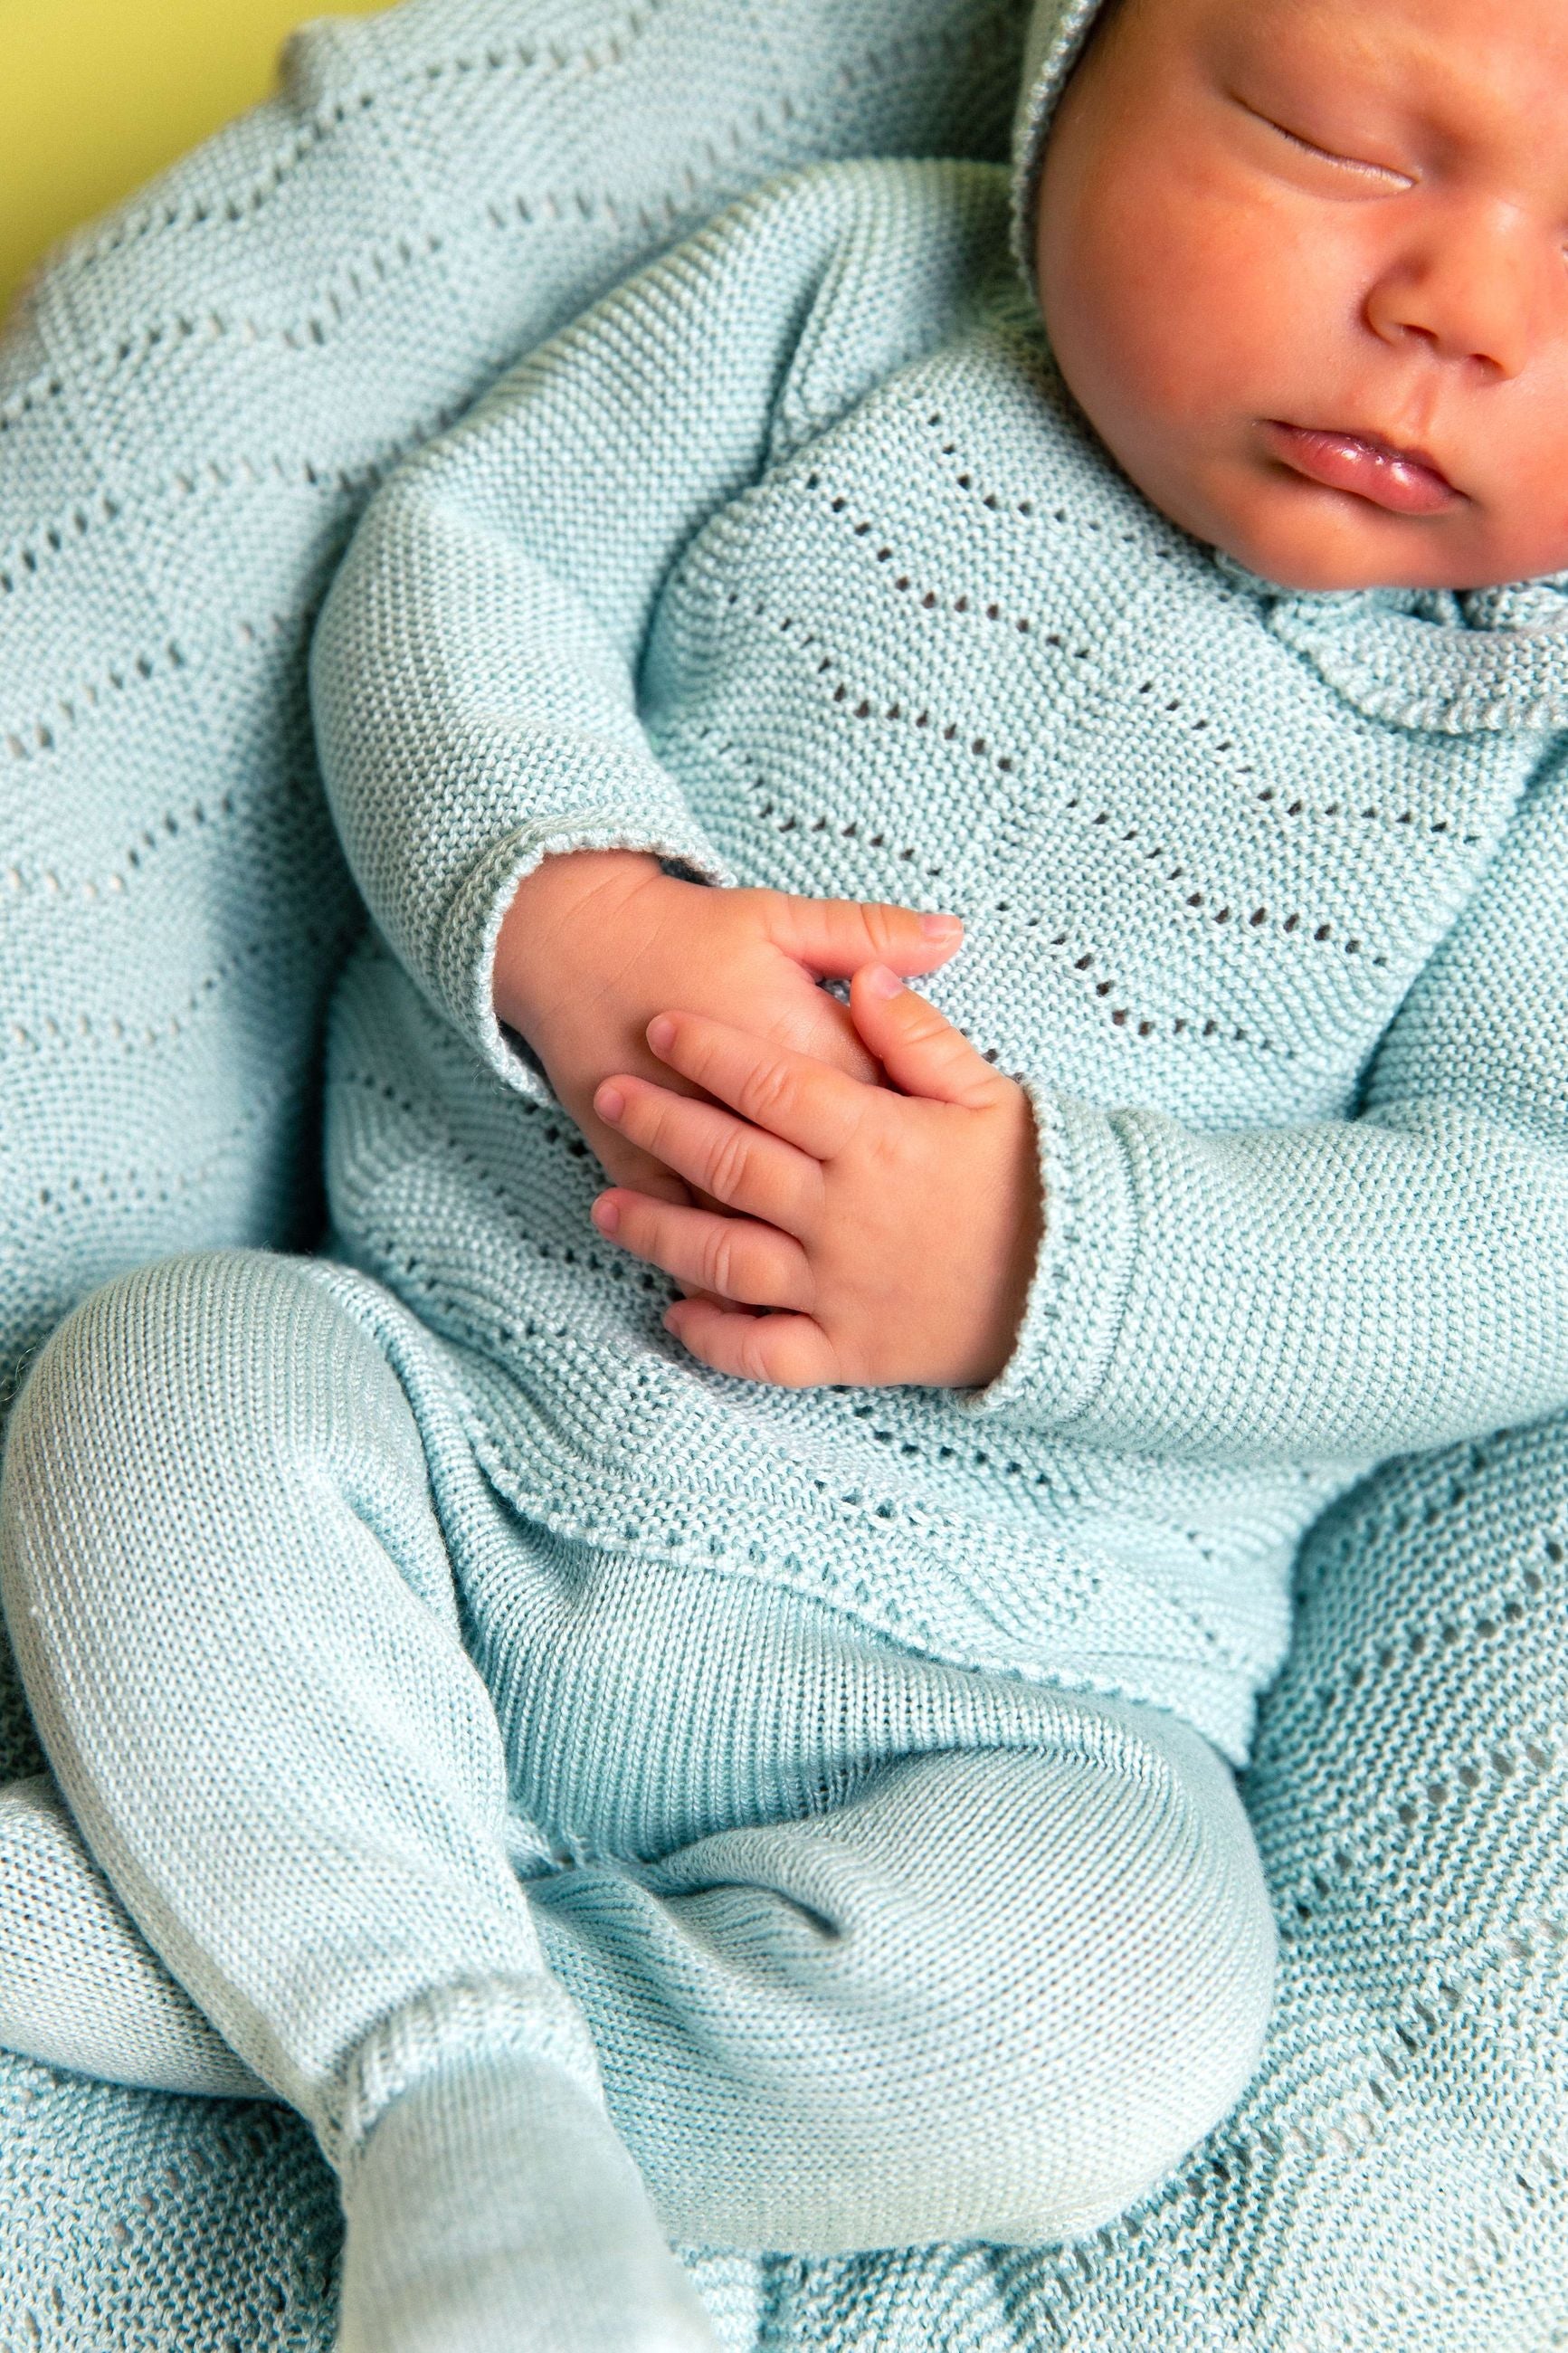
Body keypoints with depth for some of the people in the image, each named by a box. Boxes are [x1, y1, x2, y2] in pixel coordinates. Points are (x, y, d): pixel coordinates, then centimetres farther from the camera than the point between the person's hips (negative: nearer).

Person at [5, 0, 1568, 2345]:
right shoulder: (856, 278, 1)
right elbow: (460, 553, 0)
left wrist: (1044, 1258, -23)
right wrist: (562, 910, -21)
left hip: (984, 1677, -1)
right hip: (449, 1421, 2)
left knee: (1102, 2018, -28)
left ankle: (240, 1933, -15)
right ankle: (464, 2085, -21)